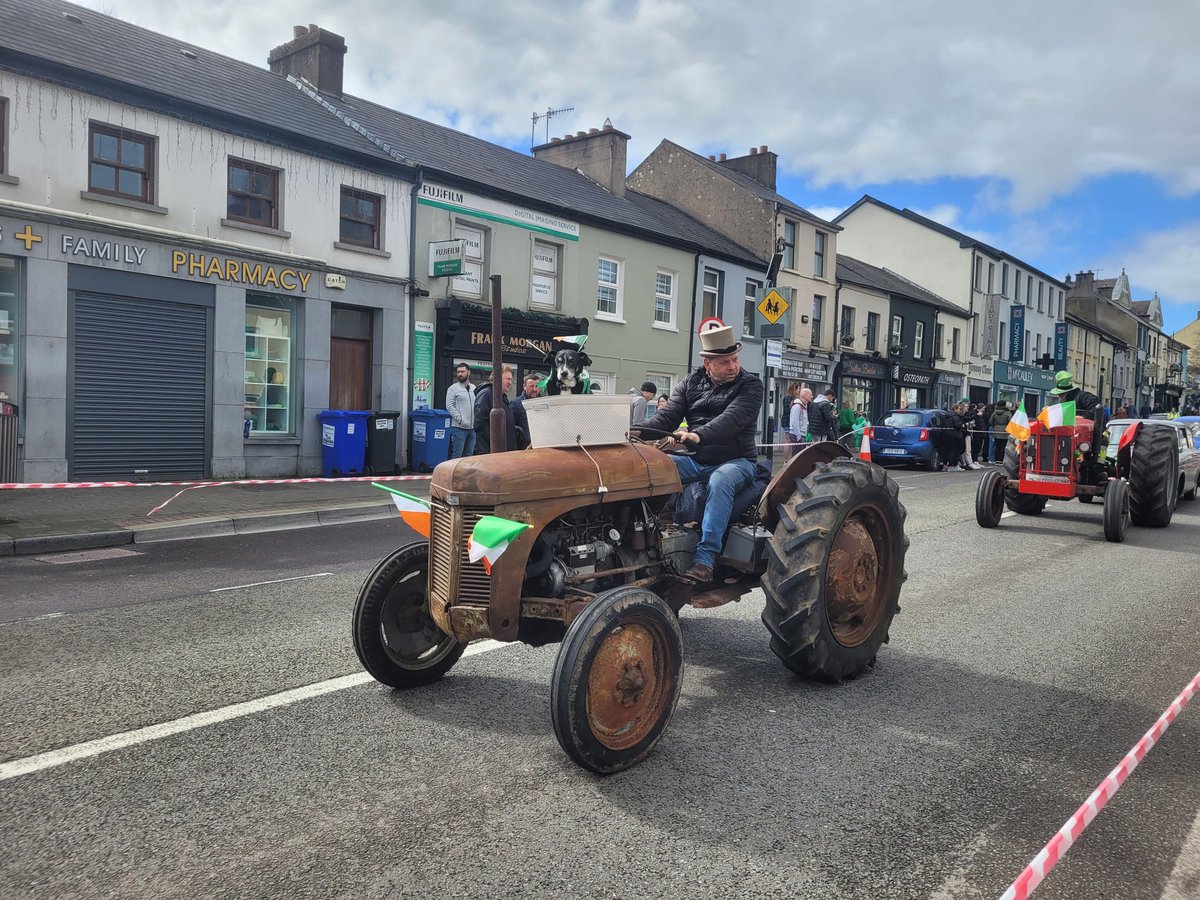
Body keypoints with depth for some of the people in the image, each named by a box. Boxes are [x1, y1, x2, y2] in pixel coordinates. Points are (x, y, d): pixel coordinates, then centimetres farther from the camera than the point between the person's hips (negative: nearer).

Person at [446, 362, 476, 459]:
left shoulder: (474, 388, 15)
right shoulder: (453, 388, -1)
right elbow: (449, 406, -8)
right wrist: (460, 419, -15)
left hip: (472, 427, 5)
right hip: (459, 427, -5)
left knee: (469, 454, 9)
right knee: (457, 454, -7)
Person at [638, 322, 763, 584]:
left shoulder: (750, 385, -3)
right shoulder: (690, 384, 9)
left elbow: (732, 419, -21)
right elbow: (667, 416, -2)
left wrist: (698, 435, -40)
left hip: (735, 461, -4)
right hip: (695, 460, 4)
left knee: (720, 482, -38)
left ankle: (705, 558, -38)